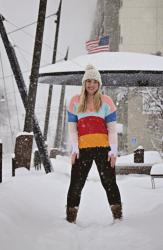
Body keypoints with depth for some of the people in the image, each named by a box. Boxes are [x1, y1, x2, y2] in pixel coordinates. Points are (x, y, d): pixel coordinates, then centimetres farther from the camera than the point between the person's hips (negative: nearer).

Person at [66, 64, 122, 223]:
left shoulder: (106, 101, 9)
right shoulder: (75, 101, 11)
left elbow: (112, 128, 4)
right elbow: (72, 128, 7)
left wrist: (113, 150, -6)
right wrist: (75, 148, -5)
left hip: (103, 148, -1)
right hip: (82, 149, 1)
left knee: (109, 182, 0)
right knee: (76, 183, 0)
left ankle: (118, 214, 8)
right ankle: (70, 218, 9)